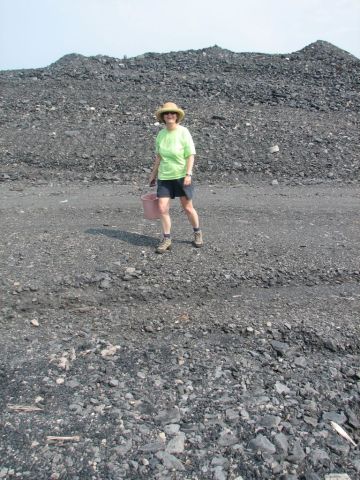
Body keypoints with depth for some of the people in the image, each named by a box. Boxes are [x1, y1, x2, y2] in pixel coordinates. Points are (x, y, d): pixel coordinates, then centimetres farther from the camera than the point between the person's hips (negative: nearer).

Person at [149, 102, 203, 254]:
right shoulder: (161, 134, 3)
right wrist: (153, 173, 14)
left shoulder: (183, 132, -10)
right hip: (164, 177, 4)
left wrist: (188, 174, -20)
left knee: (187, 208, 5)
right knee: (162, 209, -5)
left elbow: (191, 155, -11)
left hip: (182, 176, -4)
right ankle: (166, 239, 8)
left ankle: (197, 233, 30)